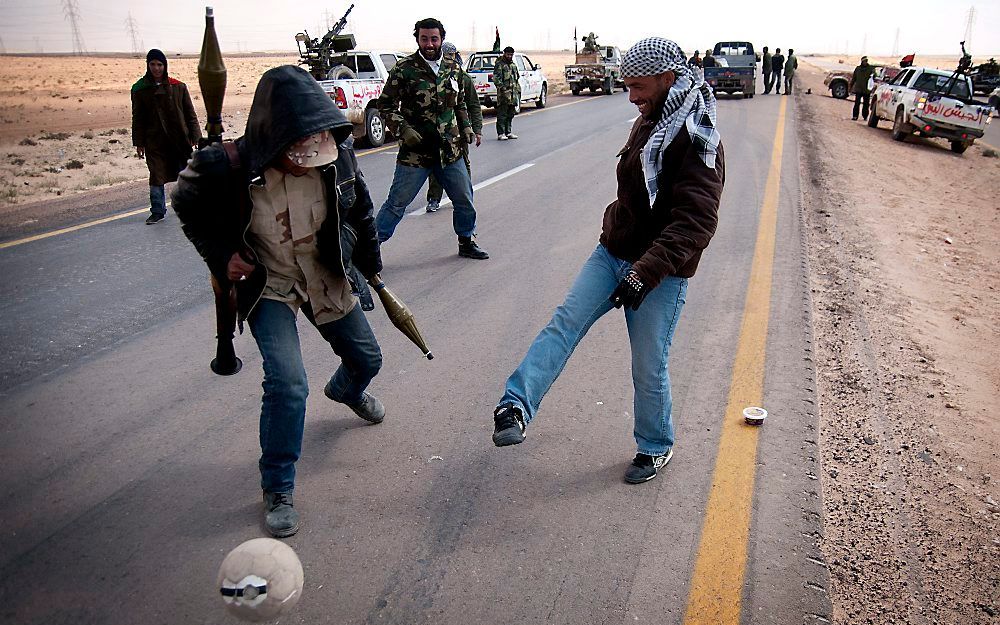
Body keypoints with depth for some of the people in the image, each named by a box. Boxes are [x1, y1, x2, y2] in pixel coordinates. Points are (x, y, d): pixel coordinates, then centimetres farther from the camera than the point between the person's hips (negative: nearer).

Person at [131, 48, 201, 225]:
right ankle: (157, 212, 16)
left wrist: (195, 136, -1)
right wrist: (139, 143, 2)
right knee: (156, 177, 4)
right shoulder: (140, 89, 2)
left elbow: (190, 113, 5)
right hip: (155, 142, 0)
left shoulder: (178, 87, 2)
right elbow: (138, 118, 5)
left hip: (180, 139, 0)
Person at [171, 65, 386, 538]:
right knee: (287, 384, -19)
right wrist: (223, 255, -13)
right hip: (268, 287, -4)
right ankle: (277, 490, 3)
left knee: (366, 358, 18)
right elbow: (187, 205, -6)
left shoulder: (338, 157, -20)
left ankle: (346, 391, 59)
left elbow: (360, 210, 0)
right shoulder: (229, 168, -29)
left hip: (327, 279, 4)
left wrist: (370, 266, 9)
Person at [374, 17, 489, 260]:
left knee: (465, 199, 13)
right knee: (397, 202, -2)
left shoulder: (453, 68, 9)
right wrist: (403, 130, -16)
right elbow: (385, 105, -4)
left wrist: (466, 128, 9)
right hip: (415, 151, -5)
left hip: (450, 150, 5)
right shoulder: (404, 69, -7)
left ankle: (466, 242, 33)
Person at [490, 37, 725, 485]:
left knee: (648, 369, 3)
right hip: (611, 254, 7)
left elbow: (696, 221, -29)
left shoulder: (698, 138, -18)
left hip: (661, 273, -7)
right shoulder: (648, 121, 10)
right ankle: (516, 407, -15)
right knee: (564, 323, -10)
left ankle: (656, 447, 26)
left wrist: (647, 272, -37)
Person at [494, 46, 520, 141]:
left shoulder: (513, 65, 20)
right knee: (502, 114, -7)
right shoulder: (499, 65, -5)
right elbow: (496, 79, -13)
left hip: (513, 93, 8)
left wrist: (518, 90, 20)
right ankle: (501, 133, -5)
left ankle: (508, 132, 19)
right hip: (504, 94, -8)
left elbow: (517, 78, 27)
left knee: (510, 114, 12)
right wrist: (502, 88, -21)